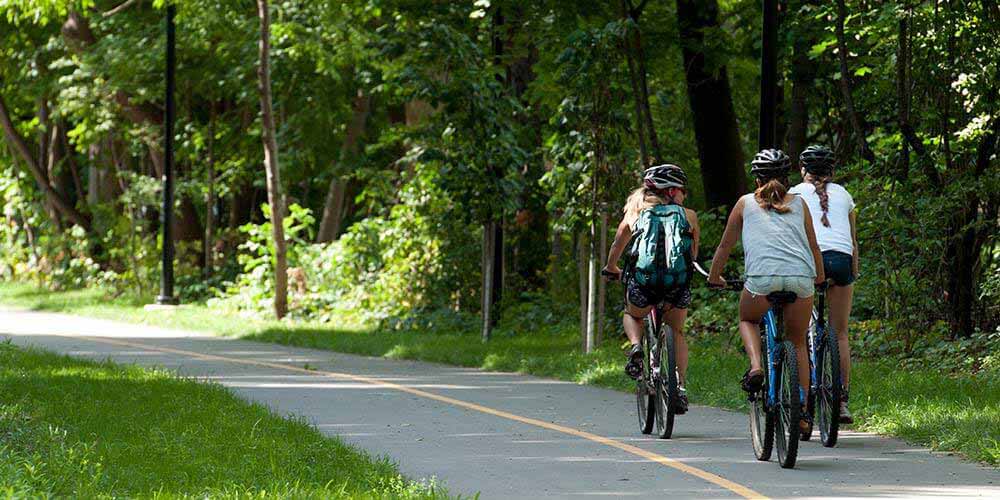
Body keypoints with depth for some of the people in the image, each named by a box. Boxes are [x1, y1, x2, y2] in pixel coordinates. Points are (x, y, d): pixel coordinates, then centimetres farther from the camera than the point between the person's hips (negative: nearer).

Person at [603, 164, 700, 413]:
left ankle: (636, 346, 1)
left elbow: (617, 245, 32)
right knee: (677, 332, 24)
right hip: (679, 281, 0)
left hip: (644, 278, 0)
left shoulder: (637, 212, 19)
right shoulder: (688, 216, 16)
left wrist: (611, 268, 51)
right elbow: (694, 254, 26)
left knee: (631, 316, 31)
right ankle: (681, 386, 10)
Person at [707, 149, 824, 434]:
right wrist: (820, 279, 47)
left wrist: (714, 277, 42)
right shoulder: (799, 204, 24)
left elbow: (725, 246, 26)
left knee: (747, 320, 28)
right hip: (801, 278, 2)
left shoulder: (746, 203, 20)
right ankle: (802, 412, 11)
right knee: (798, 343, 18)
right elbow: (814, 247, 30)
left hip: (762, 277, -2)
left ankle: (756, 366, 0)